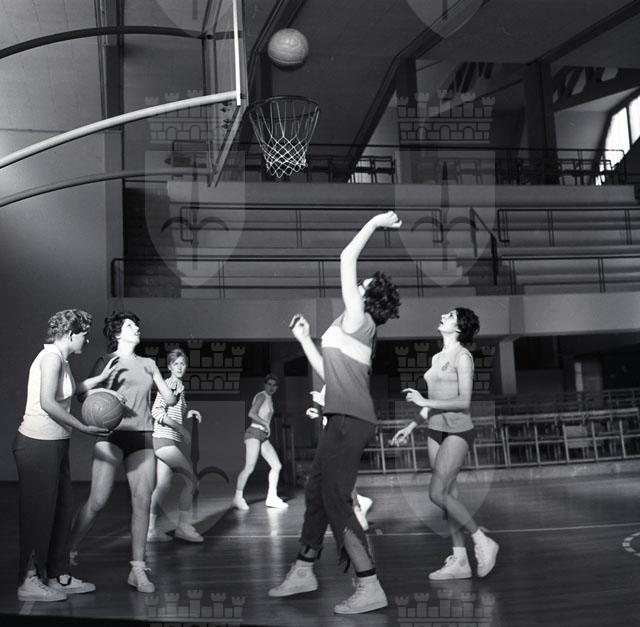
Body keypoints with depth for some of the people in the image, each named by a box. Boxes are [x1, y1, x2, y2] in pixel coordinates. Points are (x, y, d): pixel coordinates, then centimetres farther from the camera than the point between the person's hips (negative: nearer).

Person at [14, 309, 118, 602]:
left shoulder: (60, 359, 14)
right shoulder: (51, 356, -15)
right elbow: (48, 403, -25)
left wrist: (102, 377, 25)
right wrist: (84, 427, -19)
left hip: (55, 445, 10)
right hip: (38, 445, -10)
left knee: (61, 511, 13)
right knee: (38, 513, -1)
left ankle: (58, 576, 23)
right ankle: (29, 583, 9)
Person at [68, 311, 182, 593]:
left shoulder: (148, 364, 19)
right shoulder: (105, 362, 7)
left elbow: (169, 400, 19)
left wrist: (177, 393, 3)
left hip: (142, 437, 4)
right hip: (112, 434, -4)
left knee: (142, 501, -2)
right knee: (97, 500, -10)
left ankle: (137, 570, 5)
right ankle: (68, 551, 8)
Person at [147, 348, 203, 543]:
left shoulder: (179, 386, 19)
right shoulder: (169, 383, -8)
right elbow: (156, 411, -18)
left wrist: (189, 413, 11)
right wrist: (180, 427, -21)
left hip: (173, 440, 9)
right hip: (164, 439, -9)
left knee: (163, 486, 6)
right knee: (191, 479, -8)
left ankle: (151, 529, 8)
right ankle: (183, 525, -2)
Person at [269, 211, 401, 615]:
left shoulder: (357, 320, -6)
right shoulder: (354, 330, 20)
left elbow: (347, 258, -8)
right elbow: (329, 373, 26)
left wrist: (375, 224, 0)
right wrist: (304, 338, 31)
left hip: (350, 421, -10)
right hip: (344, 420, 10)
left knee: (336, 501, -9)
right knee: (316, 492, 16)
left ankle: (370, 589, -7)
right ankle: (304, 573, 28)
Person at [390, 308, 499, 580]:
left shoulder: (463, 357, -9)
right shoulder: (437, 358, 15)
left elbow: (464, 402, -17)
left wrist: (424, 401, -18)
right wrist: (410, 427, 18)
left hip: (458, 431, -8)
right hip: (436, 430, 8)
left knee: (438, 493, -15)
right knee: (448, 494, 6)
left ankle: (482, 541, 1)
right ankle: (459, 560, 11)